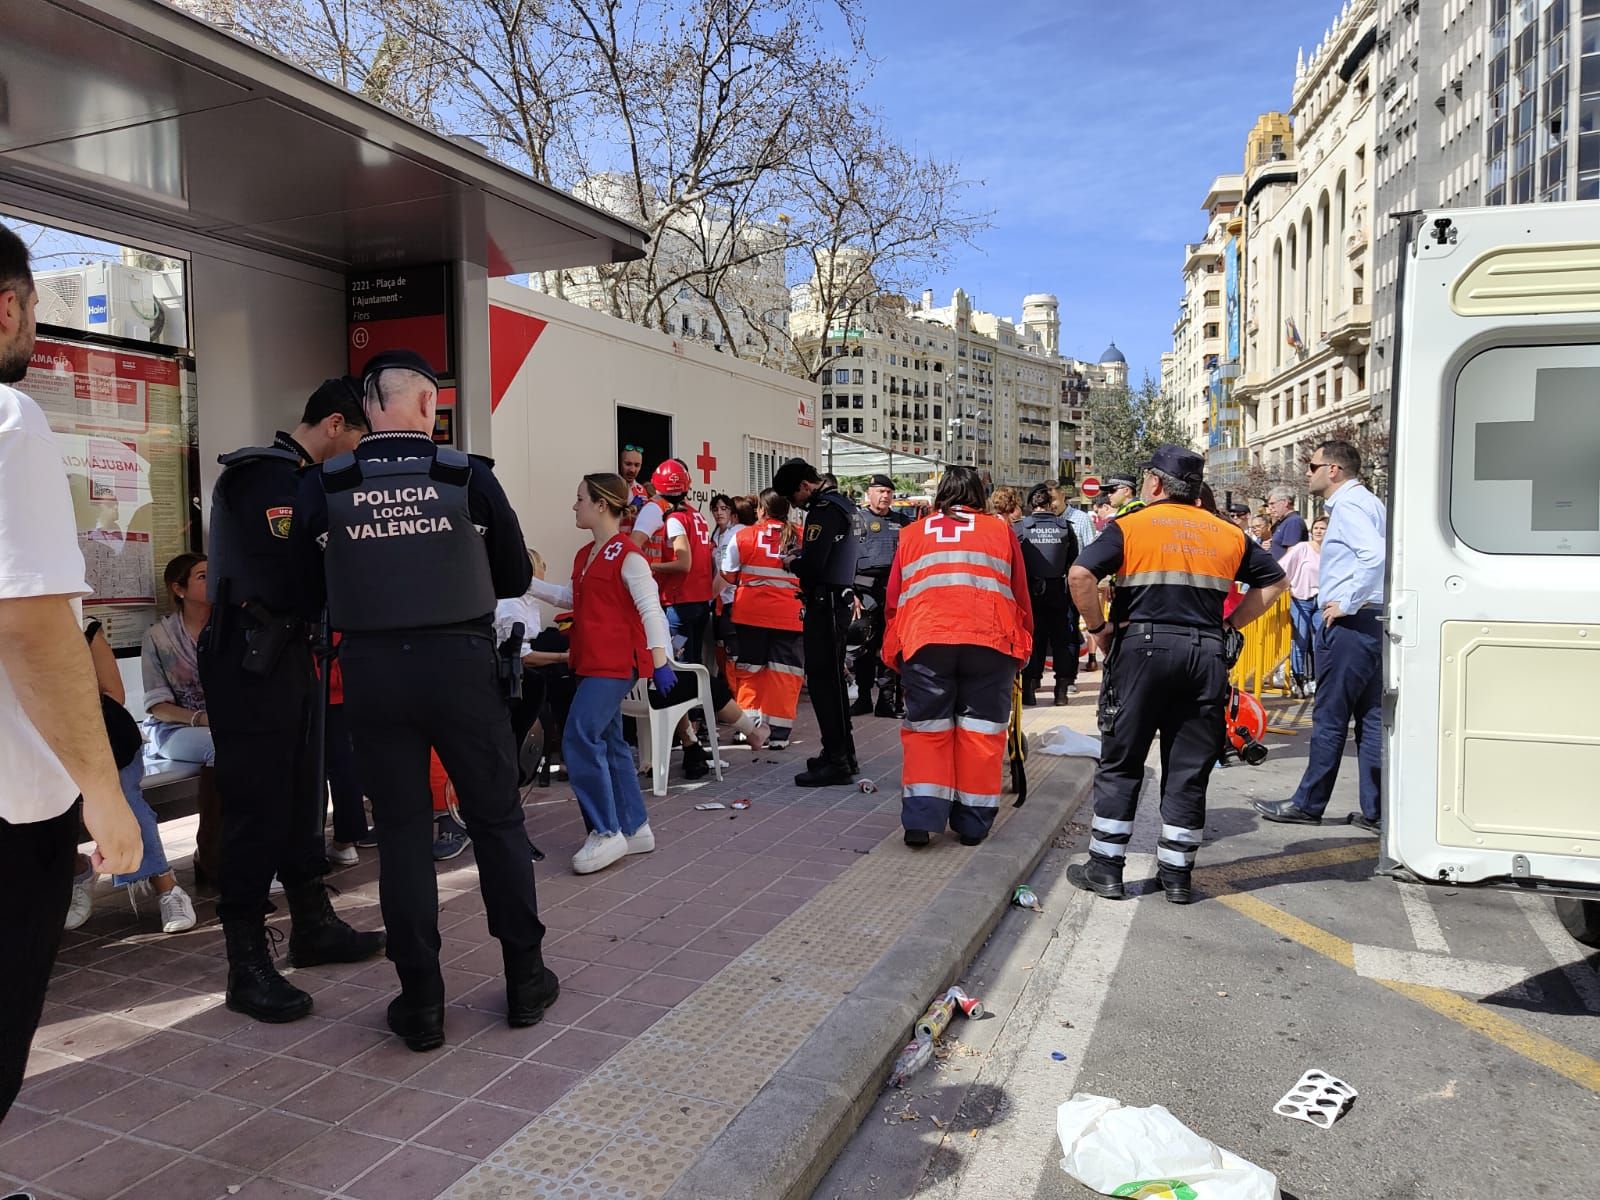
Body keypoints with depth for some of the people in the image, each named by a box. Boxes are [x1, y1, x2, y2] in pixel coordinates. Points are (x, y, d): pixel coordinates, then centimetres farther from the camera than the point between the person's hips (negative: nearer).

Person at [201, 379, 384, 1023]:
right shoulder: (266, 476, -14)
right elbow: (289, 580, -18)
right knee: (257, 807, -5)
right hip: (252, 662, -10)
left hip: (288, 655, 10)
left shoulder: (296, 479, 16)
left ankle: (313, 925, 29)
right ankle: (248, 968, 4)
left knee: (302, 796, 16)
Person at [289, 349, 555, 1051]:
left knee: (401, 831, 10)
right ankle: (525, 979, 23)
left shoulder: (321, 488, -2)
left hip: (372, 672, 1)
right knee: (497, 820, 12)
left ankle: (421, 1001, 17)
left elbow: (309, 597, 6)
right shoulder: (470, 479, -6)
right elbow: (516, 578, 3)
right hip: (461, 665, -1)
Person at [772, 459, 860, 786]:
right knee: (831, 678, 16)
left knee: (822, 680, -7)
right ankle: (843, 753, 25)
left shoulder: (824, 509, -15)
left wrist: (790, 562, -3)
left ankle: (836, 761, -3)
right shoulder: (839, 503, 16)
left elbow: (811, 564, -23)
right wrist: (800, 558, 9)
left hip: (826, 604, -10)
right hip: (840, 597, 10)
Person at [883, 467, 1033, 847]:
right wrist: (1022, 647, 22)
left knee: (926, 728, 7)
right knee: (981, 729, 7)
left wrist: (893, 651, 24)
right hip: (990, 642, -1)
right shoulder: (1000, 530, 15)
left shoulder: (912, 534, 18)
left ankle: (920, 819, -1)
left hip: (925, 642, 1)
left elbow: (894, 598, 17)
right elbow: (1021, 595, 15)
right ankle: (973, 823, 10)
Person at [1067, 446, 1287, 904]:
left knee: (1121, 763, 7)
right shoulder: (1228, 534, 13)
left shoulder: (1130, 526, -1)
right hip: (1206, 654, 3)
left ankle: (1105, 867, 11)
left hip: (1142, 646, -3)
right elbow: (1274, 580, 21)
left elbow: (1080, 576, -14)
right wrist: (1231, 625, 15)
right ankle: (1177, 873, 16)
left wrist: (1098, 628, -3)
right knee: (1190, 769, 10)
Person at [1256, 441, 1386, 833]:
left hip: (1349, 624, -10)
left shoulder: (1347, 505, -12)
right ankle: (1375, 811, 14)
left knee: (1330, 717, -1)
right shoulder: (1369, 502, 19)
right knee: (1371, 717, 10)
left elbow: (1376, 555, -27)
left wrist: (1347, 603, -19)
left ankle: (1308, 804, 9)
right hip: (1374, 622, 10)